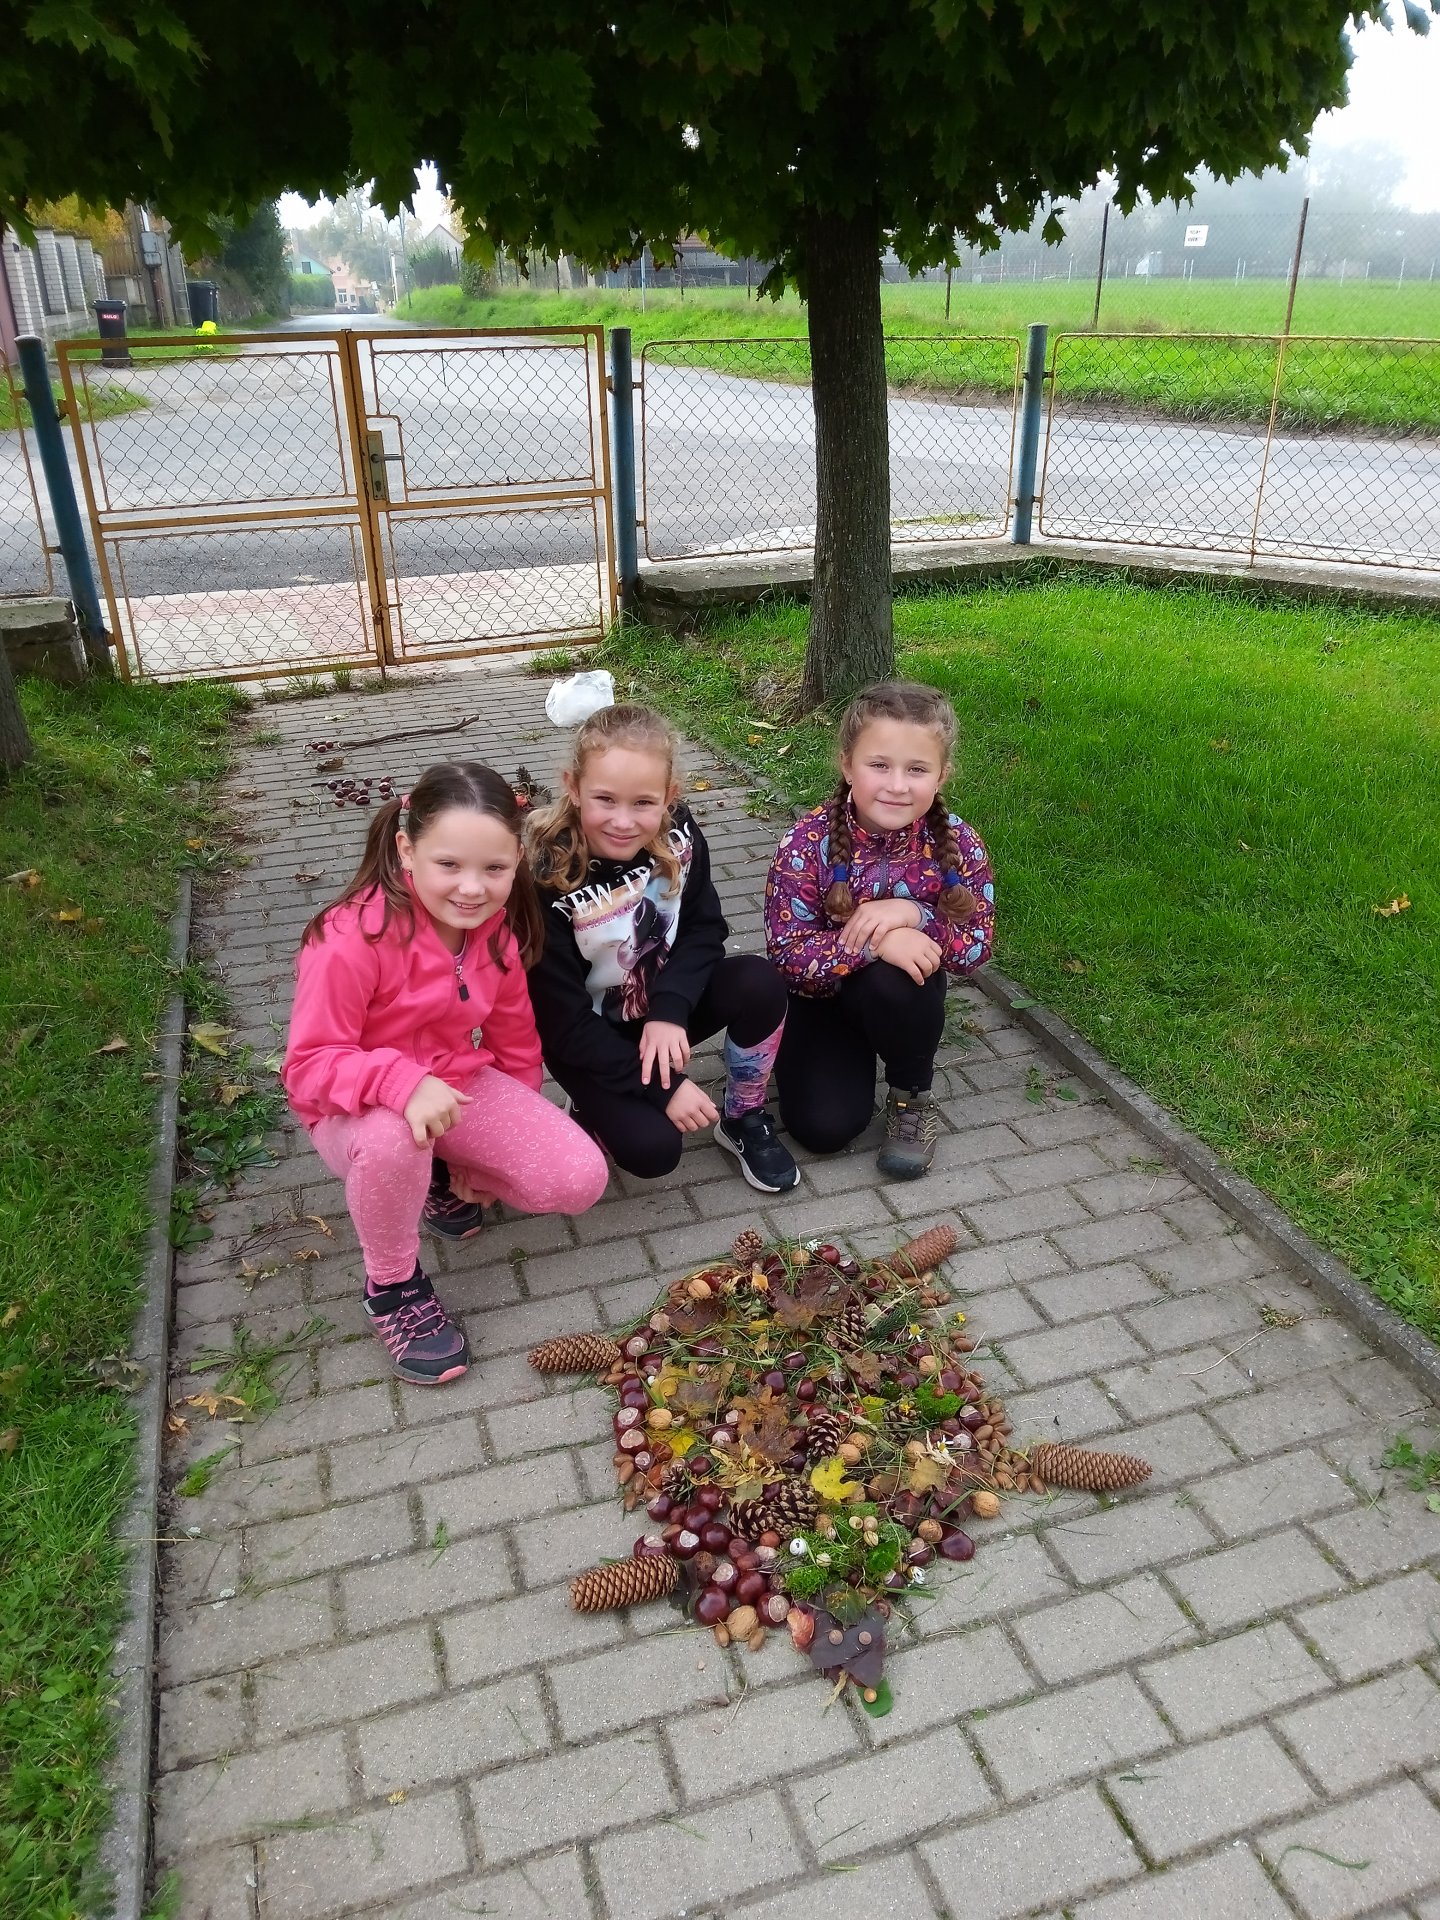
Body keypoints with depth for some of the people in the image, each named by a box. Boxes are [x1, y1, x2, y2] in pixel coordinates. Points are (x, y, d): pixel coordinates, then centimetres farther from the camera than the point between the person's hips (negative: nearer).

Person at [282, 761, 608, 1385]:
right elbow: (308, 1065, -28)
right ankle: (392, 1285, -11)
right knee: (392, 1137, -42)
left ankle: (443, 1176, 15)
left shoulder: (495, 926, -8)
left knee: (579, 1180, -13)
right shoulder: (353, 938, -29)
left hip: (462, 1086, 5)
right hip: (357, 1110, -5)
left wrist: (514, 1137, 7)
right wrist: (401, 1082, -46)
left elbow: (514, 1039, 4)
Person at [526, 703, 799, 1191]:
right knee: (651, 1147, -25)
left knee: (760, 983, -23)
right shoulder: (545, 881, -28)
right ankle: (599, 1109, 10)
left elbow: (704, 929, -7)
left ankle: (743, 1121, 1)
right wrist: (662, 1090, -25)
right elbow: (561, 1020, -23)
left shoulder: (678, 835, -16)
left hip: (665, 1004, 4)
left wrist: (669, 1010, -26)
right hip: (588, 1038, -4)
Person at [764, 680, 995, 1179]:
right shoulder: (808, 842, -25)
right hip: (820, 996, -1)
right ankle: (850, 1056, 19)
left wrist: (911, 915, -34)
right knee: (825, 1127, -17)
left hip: (903, 993, 1)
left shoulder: (958, 845, -20)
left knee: (892, 982, -35)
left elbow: (976, 948, -15)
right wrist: (876, 943, -39)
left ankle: (913, 1096, -5)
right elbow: (788, 952, -24)